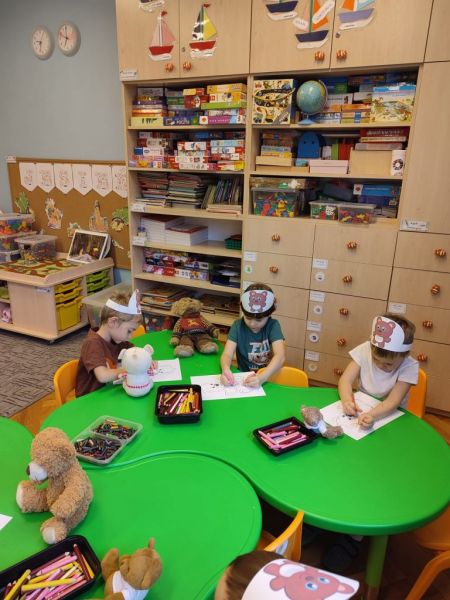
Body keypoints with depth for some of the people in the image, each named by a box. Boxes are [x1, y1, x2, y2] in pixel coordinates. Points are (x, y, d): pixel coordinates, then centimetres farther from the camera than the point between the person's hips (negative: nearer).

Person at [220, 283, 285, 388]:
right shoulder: (238, 326, -4)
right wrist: (225, 370, -36)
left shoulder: (273, 326, -8)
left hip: (269, 379, -1)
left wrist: (262, 377, -37)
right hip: (244, 378, 2)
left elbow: (280, 356, -21)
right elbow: (227, 354, -14)